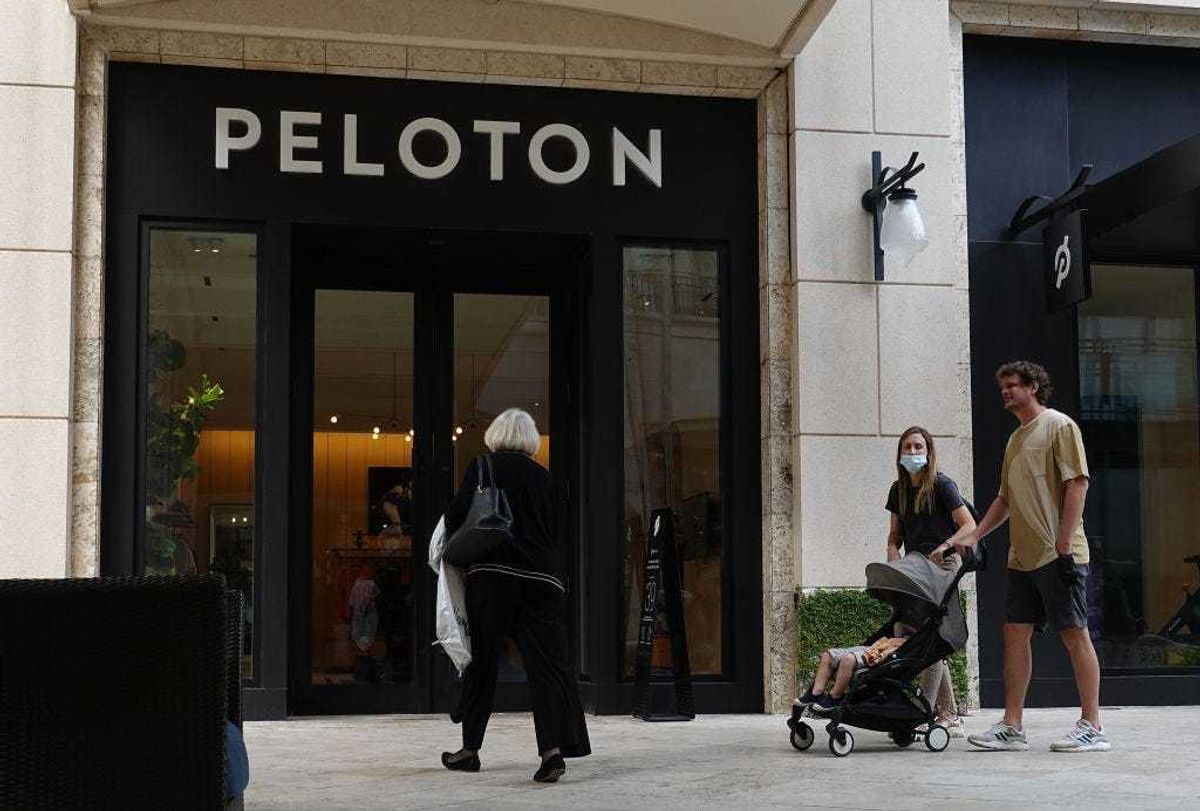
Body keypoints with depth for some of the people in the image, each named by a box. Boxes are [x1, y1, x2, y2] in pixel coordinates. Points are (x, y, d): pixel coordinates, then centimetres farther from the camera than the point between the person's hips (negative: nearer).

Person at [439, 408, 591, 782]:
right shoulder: (543, 477, 13)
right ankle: (553, 748, -18)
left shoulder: (484, 467, 2)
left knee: (482, 661, 8)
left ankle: (470, 748, 18)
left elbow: (457, 515, -2)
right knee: (546, 663, -1)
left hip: (492, 575, -2)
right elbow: (554, 530, 16)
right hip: (542, 578, 3)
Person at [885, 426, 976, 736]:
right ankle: (950, 717, 13)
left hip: (943, 563, -7)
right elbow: (894, 537, 17)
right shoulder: (898, 489, 13)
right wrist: (896, 563, -1)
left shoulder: (942, 485, -6)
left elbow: (969, 527, -13)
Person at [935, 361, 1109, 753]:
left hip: (1058, 554, -8)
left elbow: (1077, 484, -12)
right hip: (1023, 556, 8)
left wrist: (1064, 546, -18)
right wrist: (972, 536, 16)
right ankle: (1012, 727, 8)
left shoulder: (1059, 426, -4)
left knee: (1075, 634, -4)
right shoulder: (1016, 439, 21)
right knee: (1015, 632, 5)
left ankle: (1091, 728, 1)